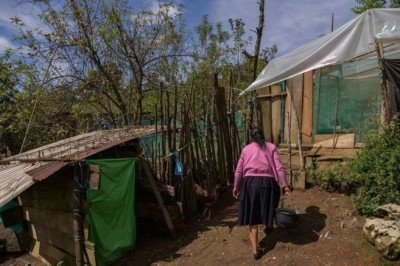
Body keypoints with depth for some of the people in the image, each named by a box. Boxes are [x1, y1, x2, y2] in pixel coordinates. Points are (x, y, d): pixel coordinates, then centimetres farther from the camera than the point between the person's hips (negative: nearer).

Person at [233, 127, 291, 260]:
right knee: (268, 206, 28)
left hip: (249, 182, 1)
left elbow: (239, 170, 11)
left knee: (252, 216, 7)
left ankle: (255, 250, 10)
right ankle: (268, 225, 54)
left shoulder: (246, 149, 13)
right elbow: (279, 168, 1)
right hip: (267, 182, 0)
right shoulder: (271, 147, 10)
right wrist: (285, 185, 3)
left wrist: (236, 186, 19)